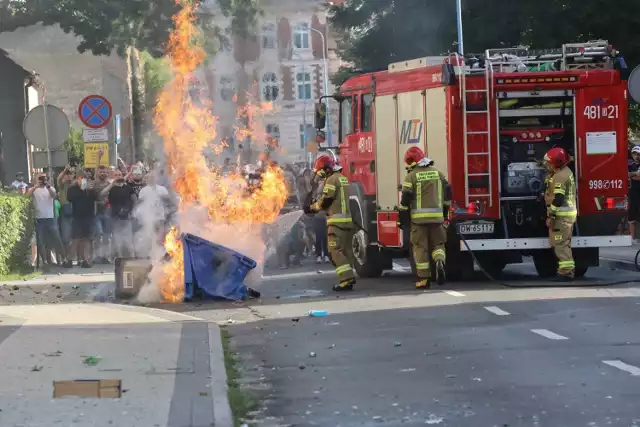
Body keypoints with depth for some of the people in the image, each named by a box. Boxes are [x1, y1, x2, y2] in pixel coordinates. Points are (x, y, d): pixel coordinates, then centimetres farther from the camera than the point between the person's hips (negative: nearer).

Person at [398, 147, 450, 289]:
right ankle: (440, 262, -18)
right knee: (438, 244, 13)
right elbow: (447, 193, 14)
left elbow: (405, 199, -7)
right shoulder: (437, 173, 10)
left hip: (419, 218, -3)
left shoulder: (411, 176, -5)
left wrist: (402, 219, 0)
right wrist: (444, 212, 24)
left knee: (420, 247, 2)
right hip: (437, 216, 3)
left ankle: (423, 279, 1)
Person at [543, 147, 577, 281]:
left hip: (561, 215, -11)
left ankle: (566, 272, -9)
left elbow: (558, 199, -23)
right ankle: (569, 269, 20)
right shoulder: (566, 172, 16)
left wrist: (550, 216, -21)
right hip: (568, 213, 11)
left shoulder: (560, 176, -18)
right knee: (564, 244, 16)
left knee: (560, 244, -9)